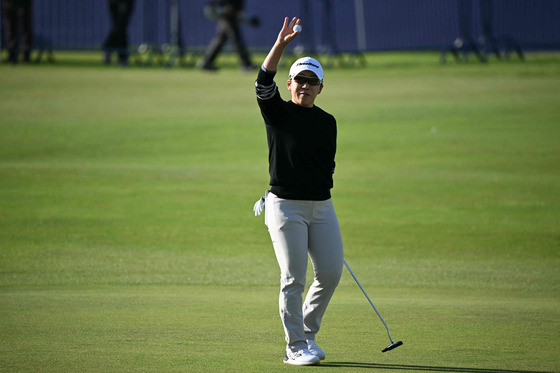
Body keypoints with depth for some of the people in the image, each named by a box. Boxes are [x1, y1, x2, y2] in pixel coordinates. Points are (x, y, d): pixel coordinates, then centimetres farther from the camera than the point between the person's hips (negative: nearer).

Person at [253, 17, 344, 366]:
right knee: (294, 278, -7)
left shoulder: (327, 122, 11)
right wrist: (281, 44, -30)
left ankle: (308, 332, 21)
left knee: (331, 272, 1)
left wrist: (321, 199, 9)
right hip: (285, 206, -4)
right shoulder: (277, 113, -2)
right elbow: (264, 82, -19)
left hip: (321, 206, 4)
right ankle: (296, 347, 2)